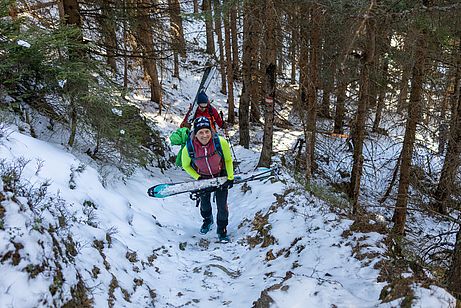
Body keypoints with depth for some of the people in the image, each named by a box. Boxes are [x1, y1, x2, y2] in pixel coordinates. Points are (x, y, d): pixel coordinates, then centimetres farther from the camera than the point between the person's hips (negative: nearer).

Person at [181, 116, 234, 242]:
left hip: (221, 176, -1)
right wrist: (197, 178, -16)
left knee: (222, 205, -1)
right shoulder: (189, 148, -32)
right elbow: (186, 166, -9)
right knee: (204, 202, 22)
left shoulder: (221, 142, -33)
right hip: (203, 178, 1)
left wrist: (230, 177, -10)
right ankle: (207, 220, 54)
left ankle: (222, 231, 23)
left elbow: (228, 160, -12)